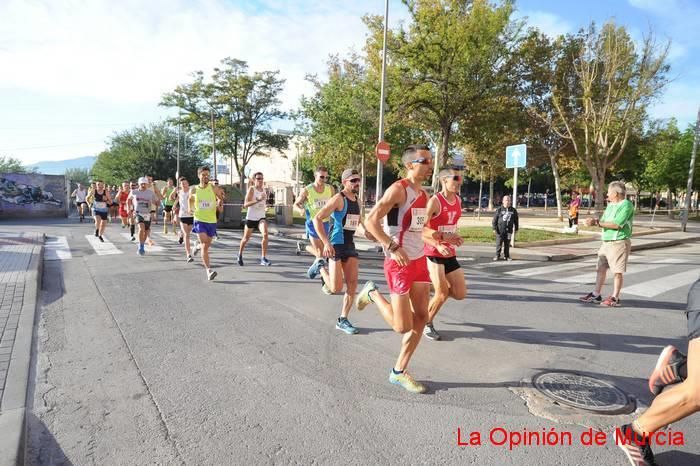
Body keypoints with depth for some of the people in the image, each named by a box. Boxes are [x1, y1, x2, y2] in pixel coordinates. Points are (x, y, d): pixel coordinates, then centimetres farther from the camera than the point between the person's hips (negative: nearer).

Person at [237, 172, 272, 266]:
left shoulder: (263, 189, 6)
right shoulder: (251, 189, -11)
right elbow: (245, 204, -22)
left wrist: (265, 207, 9)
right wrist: (258, 200, -33)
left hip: (261, 217, 3)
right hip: (251, 218, -3)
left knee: (265, 234, -24)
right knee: (246, 238, 14)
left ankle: (263, 258, -19)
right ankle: (240, 255, 42)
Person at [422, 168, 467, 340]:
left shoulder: (458, 200, 7)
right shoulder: (435, 201, -16)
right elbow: (420, 229, -20)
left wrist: (455, 236, 8)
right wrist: (438, 246, -28)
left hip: (450, 254, 7)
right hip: (433, 253, -7)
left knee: (460, 294, 5)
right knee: (442, 294, -6)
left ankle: (434, 287, 31)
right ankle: (427, 324, 17)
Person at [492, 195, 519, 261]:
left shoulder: (513, 210, 7)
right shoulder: (499, 209, -2)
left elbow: (516, 220, 15)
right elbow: (494, 219, -1)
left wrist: (516, 228, 13)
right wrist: (494, 228, -5)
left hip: (509, 230, 2)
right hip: (500, 230, -2)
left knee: (507, 244, 8)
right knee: (499, 243, -1)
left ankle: (506, 256, 18)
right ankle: (497, 256, 8)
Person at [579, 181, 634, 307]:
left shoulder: (627, 205, -12)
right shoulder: (610, 205, 14)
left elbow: (616, 224, -20)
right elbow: (603, 221, 10)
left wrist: (597, 223, -16)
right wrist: (594, 221, -11)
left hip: (619, 242, -8)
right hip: (606, 241, 8)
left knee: (617, 271, -1)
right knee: (601, 268, 10)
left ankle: (614, 298, 7)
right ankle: (596, 295, 18)